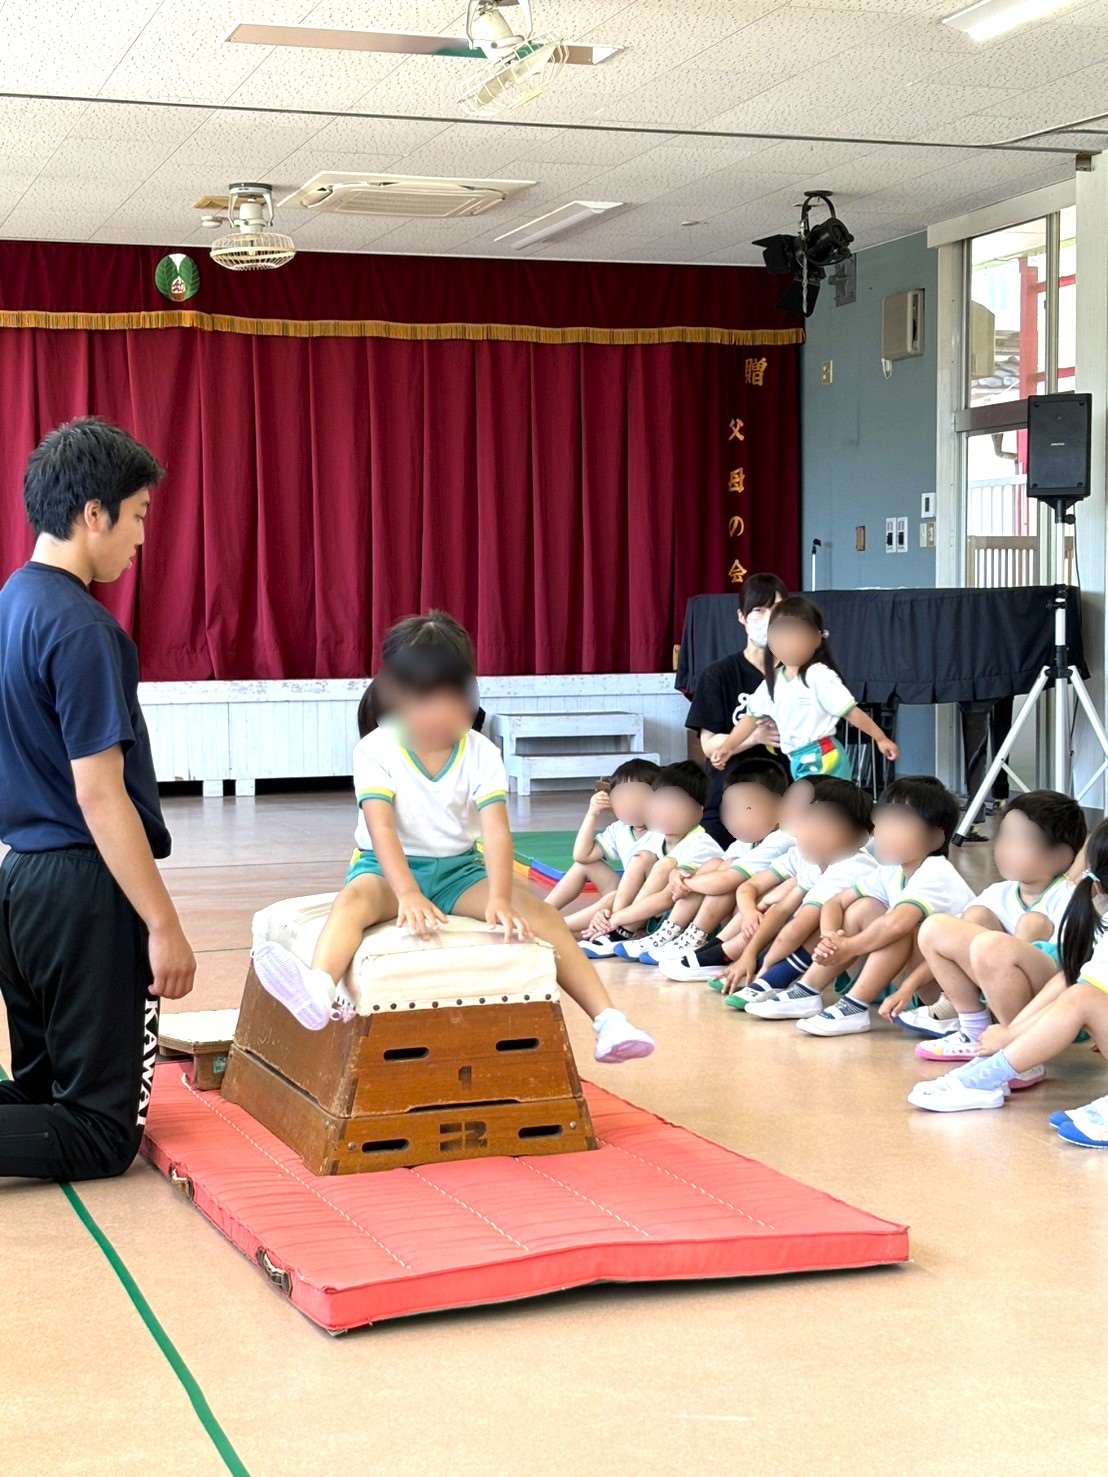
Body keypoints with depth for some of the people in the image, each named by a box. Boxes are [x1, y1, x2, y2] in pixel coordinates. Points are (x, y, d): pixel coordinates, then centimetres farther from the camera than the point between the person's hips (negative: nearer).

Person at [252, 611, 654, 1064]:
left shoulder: (481, 754, -9)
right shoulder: (375, 750, -15)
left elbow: (496, 831, -21)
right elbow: (381, 828, -26)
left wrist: (499, 899, -38)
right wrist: (408, 895, -42)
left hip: (459, 870, 2)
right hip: (389, 867, -2)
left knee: (540, 914, -19)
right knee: (354, 900, -37)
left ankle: (608, 1021, -21)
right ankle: (320, 991, -66)